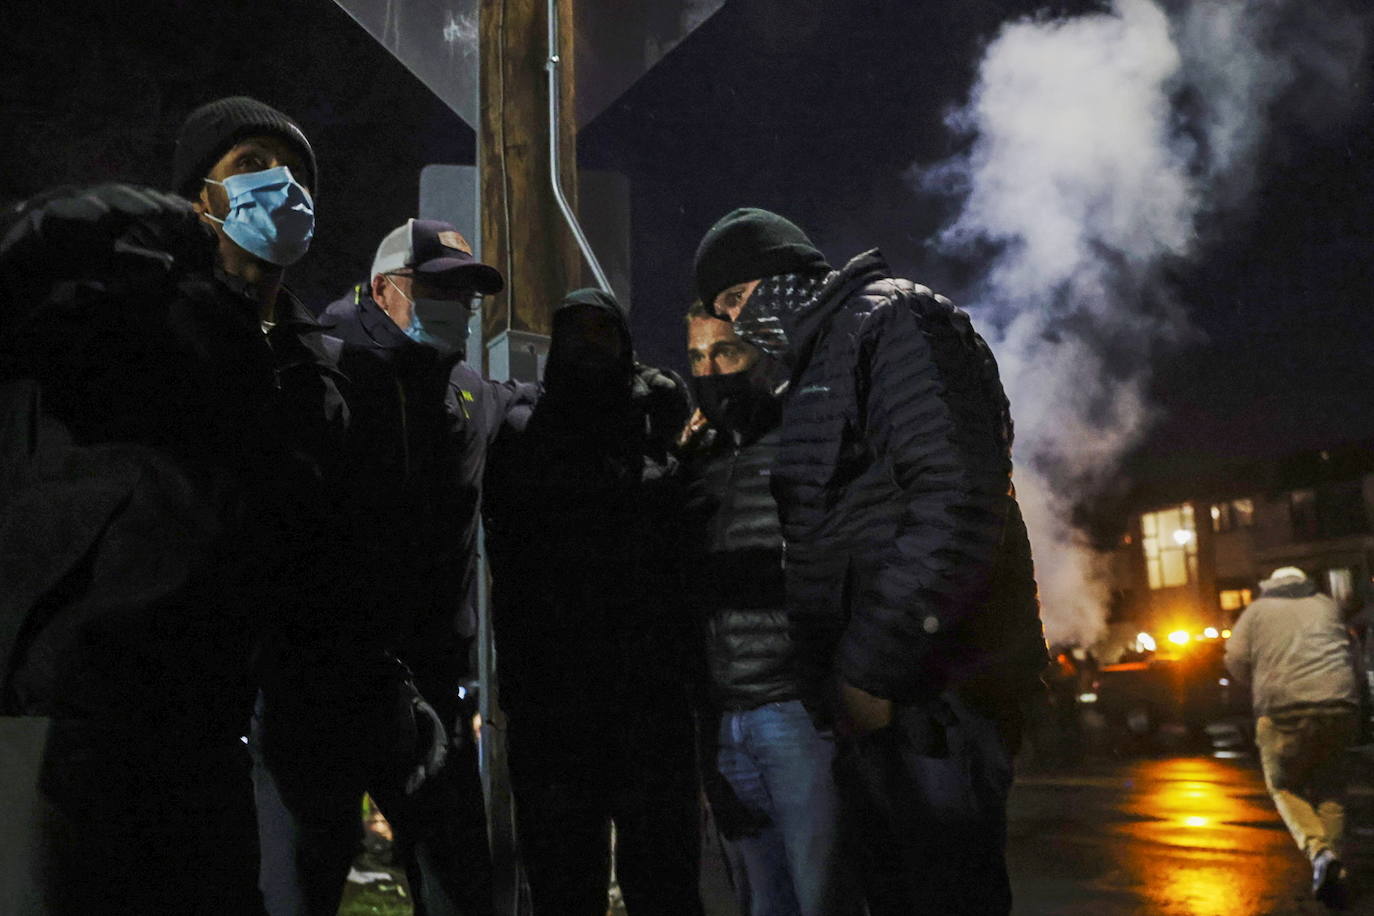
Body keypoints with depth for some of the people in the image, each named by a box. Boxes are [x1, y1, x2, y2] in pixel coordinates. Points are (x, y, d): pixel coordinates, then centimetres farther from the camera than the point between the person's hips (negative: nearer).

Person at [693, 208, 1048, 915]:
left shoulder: (895, 319, -6)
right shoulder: (815, 366, 24)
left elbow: (955, 500, -19)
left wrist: (870, 667, -19)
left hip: (931, 691, -9)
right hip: (872, 699, 9)